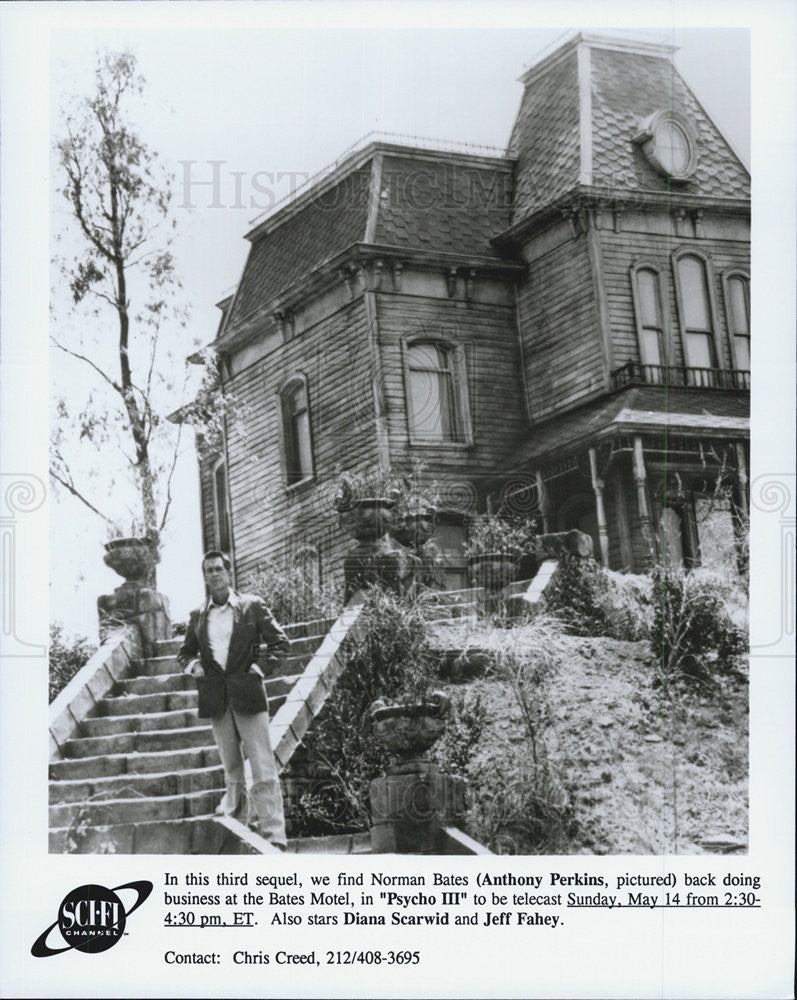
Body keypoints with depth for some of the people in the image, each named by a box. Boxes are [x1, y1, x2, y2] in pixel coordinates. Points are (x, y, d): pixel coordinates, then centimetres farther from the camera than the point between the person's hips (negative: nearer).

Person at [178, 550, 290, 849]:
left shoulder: (252, 606, 4)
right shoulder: (198, 615, 12)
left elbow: (281, 643, 6)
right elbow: (185, 652, 22)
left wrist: (256, 657, -4)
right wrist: (192, 664, 3)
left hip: (247, 694, -3)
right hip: (216, 699, 3)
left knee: (263, 770, -7)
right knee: (231, 769, 11)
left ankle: (273, 838, -8)